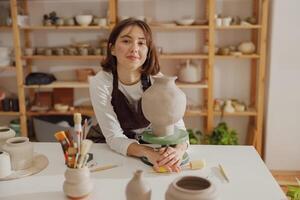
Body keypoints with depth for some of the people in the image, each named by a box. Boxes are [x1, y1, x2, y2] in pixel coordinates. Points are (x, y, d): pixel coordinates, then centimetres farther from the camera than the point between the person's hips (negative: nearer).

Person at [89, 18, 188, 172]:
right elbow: (114, 138, -19)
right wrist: (148, 153, -36)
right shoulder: (99, 83, -17)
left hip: (156, 150, 1)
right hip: (118, 156, -1)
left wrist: (178, 150, -36)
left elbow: (178, 128, -14)